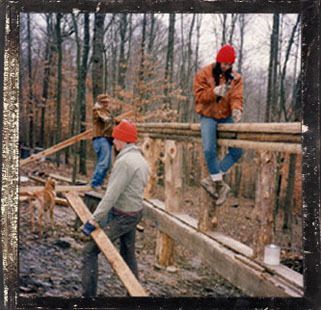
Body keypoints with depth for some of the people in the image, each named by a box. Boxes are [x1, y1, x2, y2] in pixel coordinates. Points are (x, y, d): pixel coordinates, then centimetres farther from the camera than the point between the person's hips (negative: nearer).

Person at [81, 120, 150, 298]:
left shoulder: (125, 161, -20)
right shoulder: (141, 160, 10)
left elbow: (112, 194, -25)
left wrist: (95, 218, -23)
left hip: (121, 216, -9)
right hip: (135, 213, 9)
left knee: (90, 250, -3)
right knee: (128, 254, 20)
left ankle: (89, 295, -2)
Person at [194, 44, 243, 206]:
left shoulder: (235, 78, 4)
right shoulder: (204, 74, -4)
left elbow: (237, 97, -6)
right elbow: (199, 95, -9)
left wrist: (236, 109, -29)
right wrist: (214, 92, -26)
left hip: (226, 117, 4)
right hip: (208, 116, -4)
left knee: (237, 150, -9)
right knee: (209, 150, -22)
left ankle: (212, 179, -2)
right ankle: (219, 184, -6)